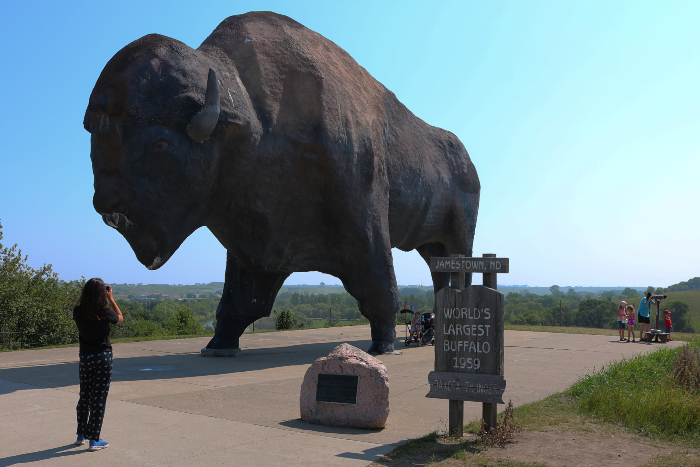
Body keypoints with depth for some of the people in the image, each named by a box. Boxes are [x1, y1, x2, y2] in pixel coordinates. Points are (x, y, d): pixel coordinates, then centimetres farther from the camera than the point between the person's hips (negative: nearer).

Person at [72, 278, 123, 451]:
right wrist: (111, 298, 6)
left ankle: (81, 435, 30)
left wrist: (89, 293, 9)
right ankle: (94, 440, 5)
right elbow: (120, 318, 5)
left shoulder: (78, 311, -9)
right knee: (99, 398, 2)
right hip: (103, 357, -4)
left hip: (85, 357, 4)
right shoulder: (105, 312, -16)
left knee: (84, 396, 18)